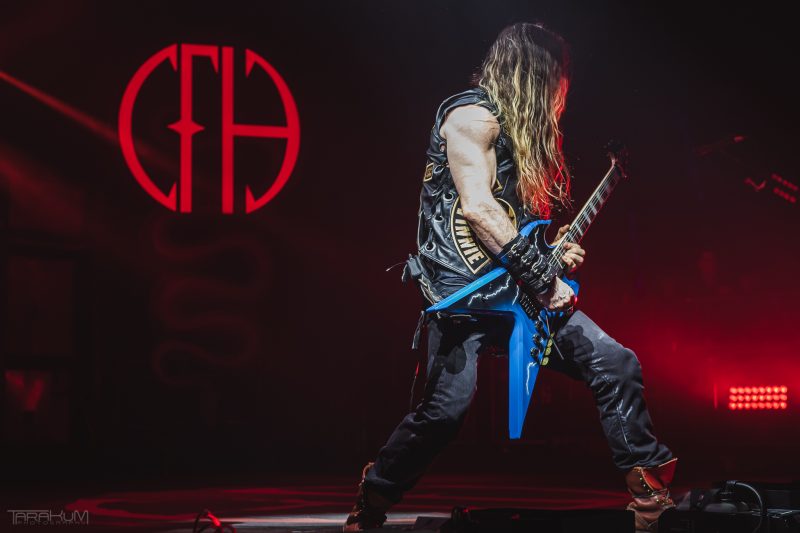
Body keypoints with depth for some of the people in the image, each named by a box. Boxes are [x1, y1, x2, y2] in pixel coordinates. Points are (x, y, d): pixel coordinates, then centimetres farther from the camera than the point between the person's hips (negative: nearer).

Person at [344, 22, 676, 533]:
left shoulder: (520, 129, 21)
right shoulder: (473, 115, -7)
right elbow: (477, 209, -18)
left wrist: (555, 250, 9)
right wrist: (545, 279, -17)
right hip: (463, 288, -8)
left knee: (617, 363, -5)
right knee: (447, 409, -16)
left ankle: (652, 491, 1)